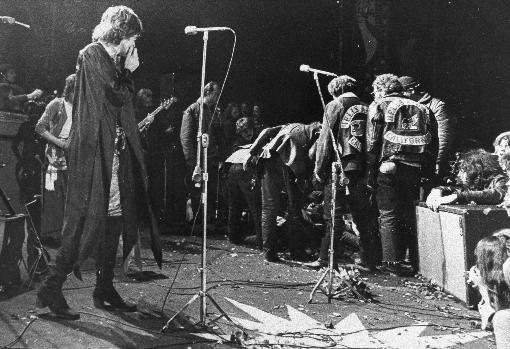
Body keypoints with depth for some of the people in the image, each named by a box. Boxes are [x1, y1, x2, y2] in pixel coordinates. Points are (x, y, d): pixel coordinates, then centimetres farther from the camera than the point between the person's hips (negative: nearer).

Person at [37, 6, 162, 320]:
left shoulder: (112, 61, 17)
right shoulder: (92, 56, -8)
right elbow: (116, 99, -16)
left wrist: (126, 73, 9)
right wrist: (128, 72, -6)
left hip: (115, 153, 9)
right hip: (95, 153, -9)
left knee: (115, 220, 9)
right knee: (86, 220, -10)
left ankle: (105, 288, 17)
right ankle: (52, 287, -2)